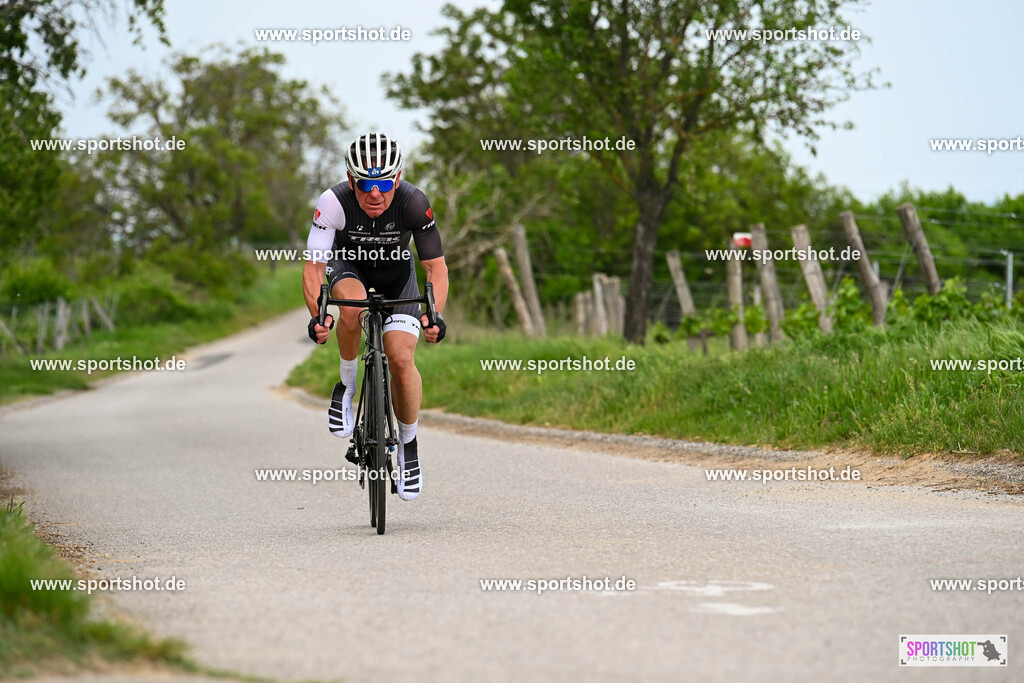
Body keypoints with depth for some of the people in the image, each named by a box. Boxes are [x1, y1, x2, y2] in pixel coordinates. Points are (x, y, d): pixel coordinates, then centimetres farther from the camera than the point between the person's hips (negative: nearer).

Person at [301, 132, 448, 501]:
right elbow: (313, 265, -32)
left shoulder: (414, 202, -31)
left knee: (401, 359, -17)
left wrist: (434, 315, -43)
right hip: (349, 267, 0)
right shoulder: (333, 202, -33)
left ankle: (408, 445, 6)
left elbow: (435, 266, -26)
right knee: (353, 306, -37)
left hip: (396, 273, 0)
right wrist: (317, 317, -47)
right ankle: (346, 387, -12)